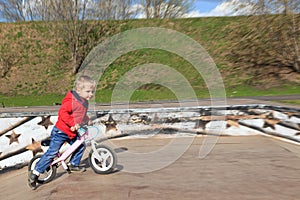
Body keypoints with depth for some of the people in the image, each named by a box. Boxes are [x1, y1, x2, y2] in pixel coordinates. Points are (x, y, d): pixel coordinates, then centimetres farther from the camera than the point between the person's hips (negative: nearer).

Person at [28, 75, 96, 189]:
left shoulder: (84, 102, 6)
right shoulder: (71, 101, -23)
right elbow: (62, 112, -31)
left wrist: (87, 120, 12)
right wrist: (73, 124, -32)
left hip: (72, 133, 9)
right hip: (60, 132, -8)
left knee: (81, 146, 11)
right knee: (52, 153, -6)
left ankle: (73, 164, 31)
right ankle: (35, 173, 5)